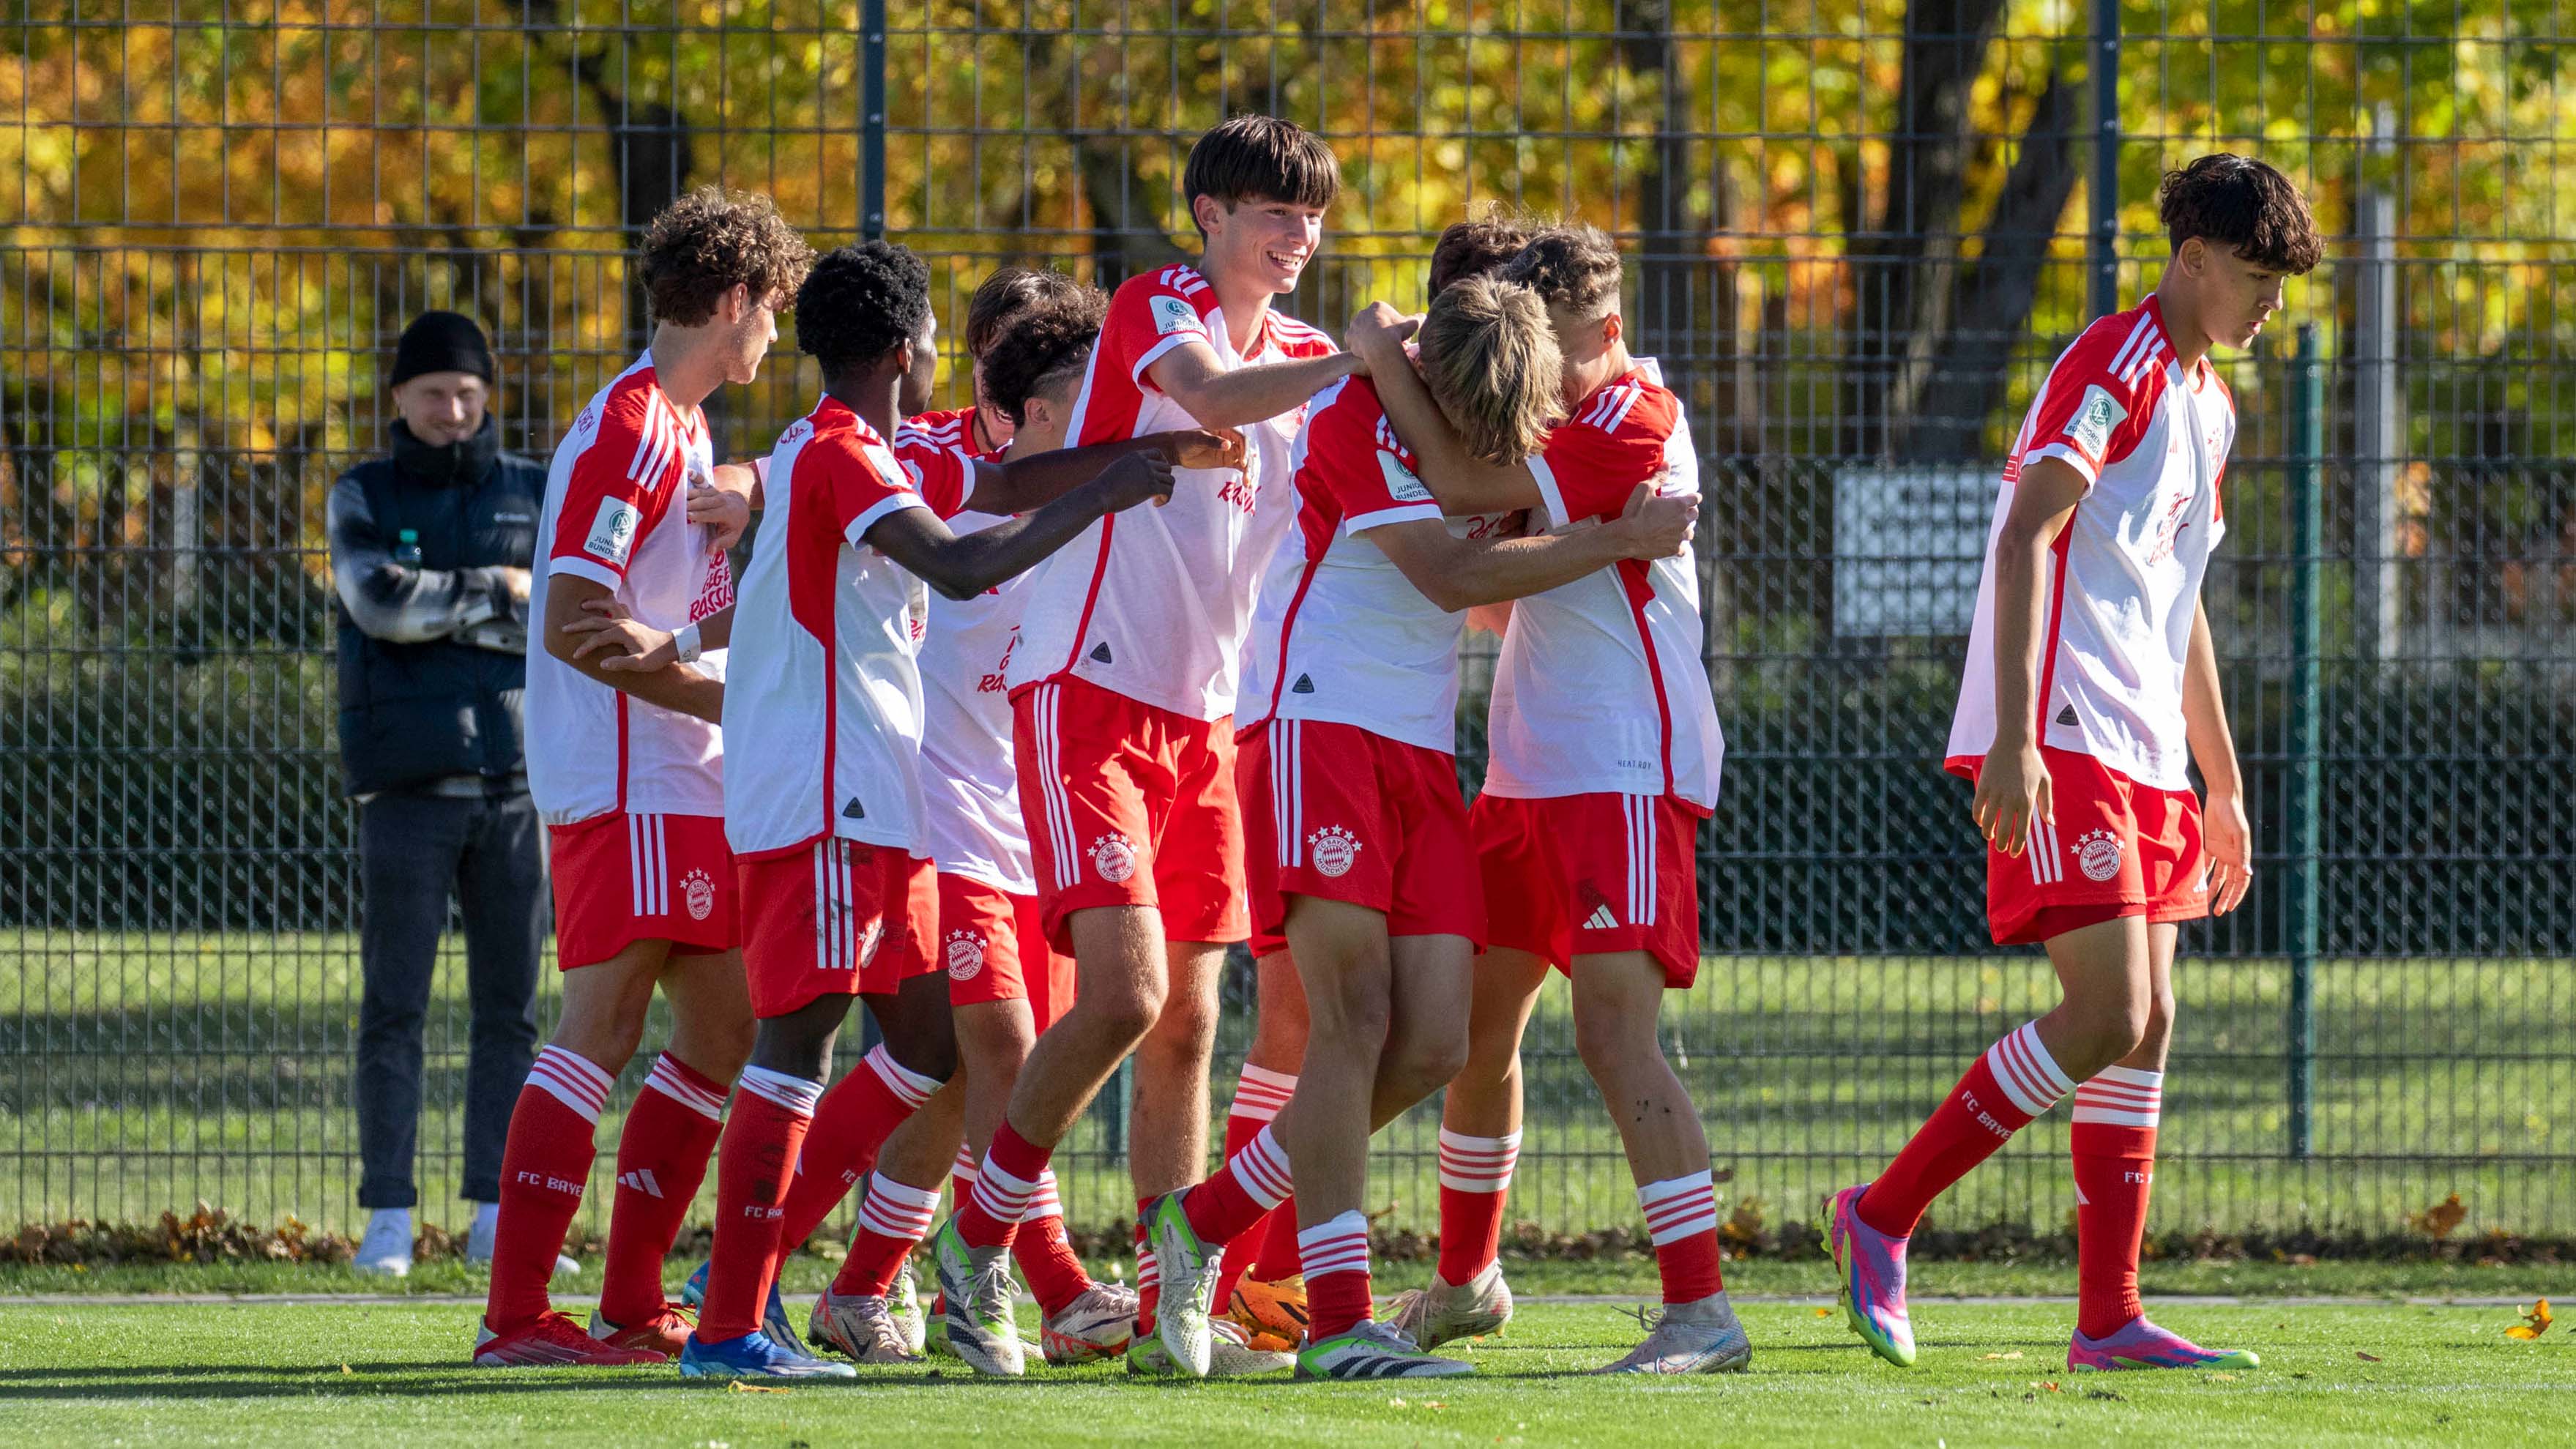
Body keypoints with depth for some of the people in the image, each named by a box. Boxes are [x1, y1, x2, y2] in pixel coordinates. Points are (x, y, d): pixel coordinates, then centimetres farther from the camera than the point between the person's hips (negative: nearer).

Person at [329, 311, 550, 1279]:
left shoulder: (533, 495, 11)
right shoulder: (364, 498, 8)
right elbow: (381, 599, -10)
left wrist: (435, 610, -8)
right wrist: (495, 592, -4)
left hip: (515, 778, 2)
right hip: (407, 784, -2)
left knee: (510, 1008, 3)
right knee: (394, 1006, -4)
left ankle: (497, 1215, 7)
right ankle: (388, 1216, -2)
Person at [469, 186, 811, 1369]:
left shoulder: (682, 430, 20)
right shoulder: (627, 430, -12)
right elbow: (577, 626, -18)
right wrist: (722, 693, -15)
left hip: (686, 785, 10)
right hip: (625, 783, -10)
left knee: (722, 1028, 10)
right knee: (604, 1023, -14)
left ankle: (632, 1305, 13)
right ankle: (515, 1313, -18)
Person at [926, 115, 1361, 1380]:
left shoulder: (1305, 361, 15)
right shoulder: (1156, 308, -6)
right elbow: (1215, 400, -27)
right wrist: (1358, 365, -29)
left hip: (1203, 718, 7)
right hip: (1087, 692, -7)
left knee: (1187, 1024, 3)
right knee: (1124, 992, -18)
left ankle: (1168, 1310, 7)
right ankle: (976, 1245, -2)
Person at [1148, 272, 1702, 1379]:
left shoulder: (1512, 437, 12)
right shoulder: (1359, 417, -10)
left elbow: (1489, 594, 26)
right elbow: (1449, 576, -16)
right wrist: (1619, 540, -10)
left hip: (1421, 753, 7)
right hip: (1316, 729, -7)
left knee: (1433, 1045, -3)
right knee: (1357, 1020, -16)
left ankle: (1207, 1219, 12)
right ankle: (1338, 1323, -18)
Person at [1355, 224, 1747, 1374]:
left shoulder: (1634, 423, -15)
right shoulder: (1562, 421, 15)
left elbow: (1464, 486, -22)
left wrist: (1384, 362, -9)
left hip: (1626, 776, -10)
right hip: (1527, 773, 10)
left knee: (1615, 1033, -18)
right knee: (1476, 1022, 16)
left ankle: (1701, 1312, -19)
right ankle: (1465, 1284, 34)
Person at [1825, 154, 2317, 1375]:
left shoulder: (2207, 404, 21)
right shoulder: (2112, 367, -9)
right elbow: (2025, 539, -19)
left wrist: (2222, 786, 27)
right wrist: (2016, 738, -27)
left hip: (2141, 753, 10)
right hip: (2060, 744, -10)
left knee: (2145, 1024, 4)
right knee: (2108, 1016, -16)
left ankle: (2109, 1318, 5)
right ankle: (1883, 1216, -6)